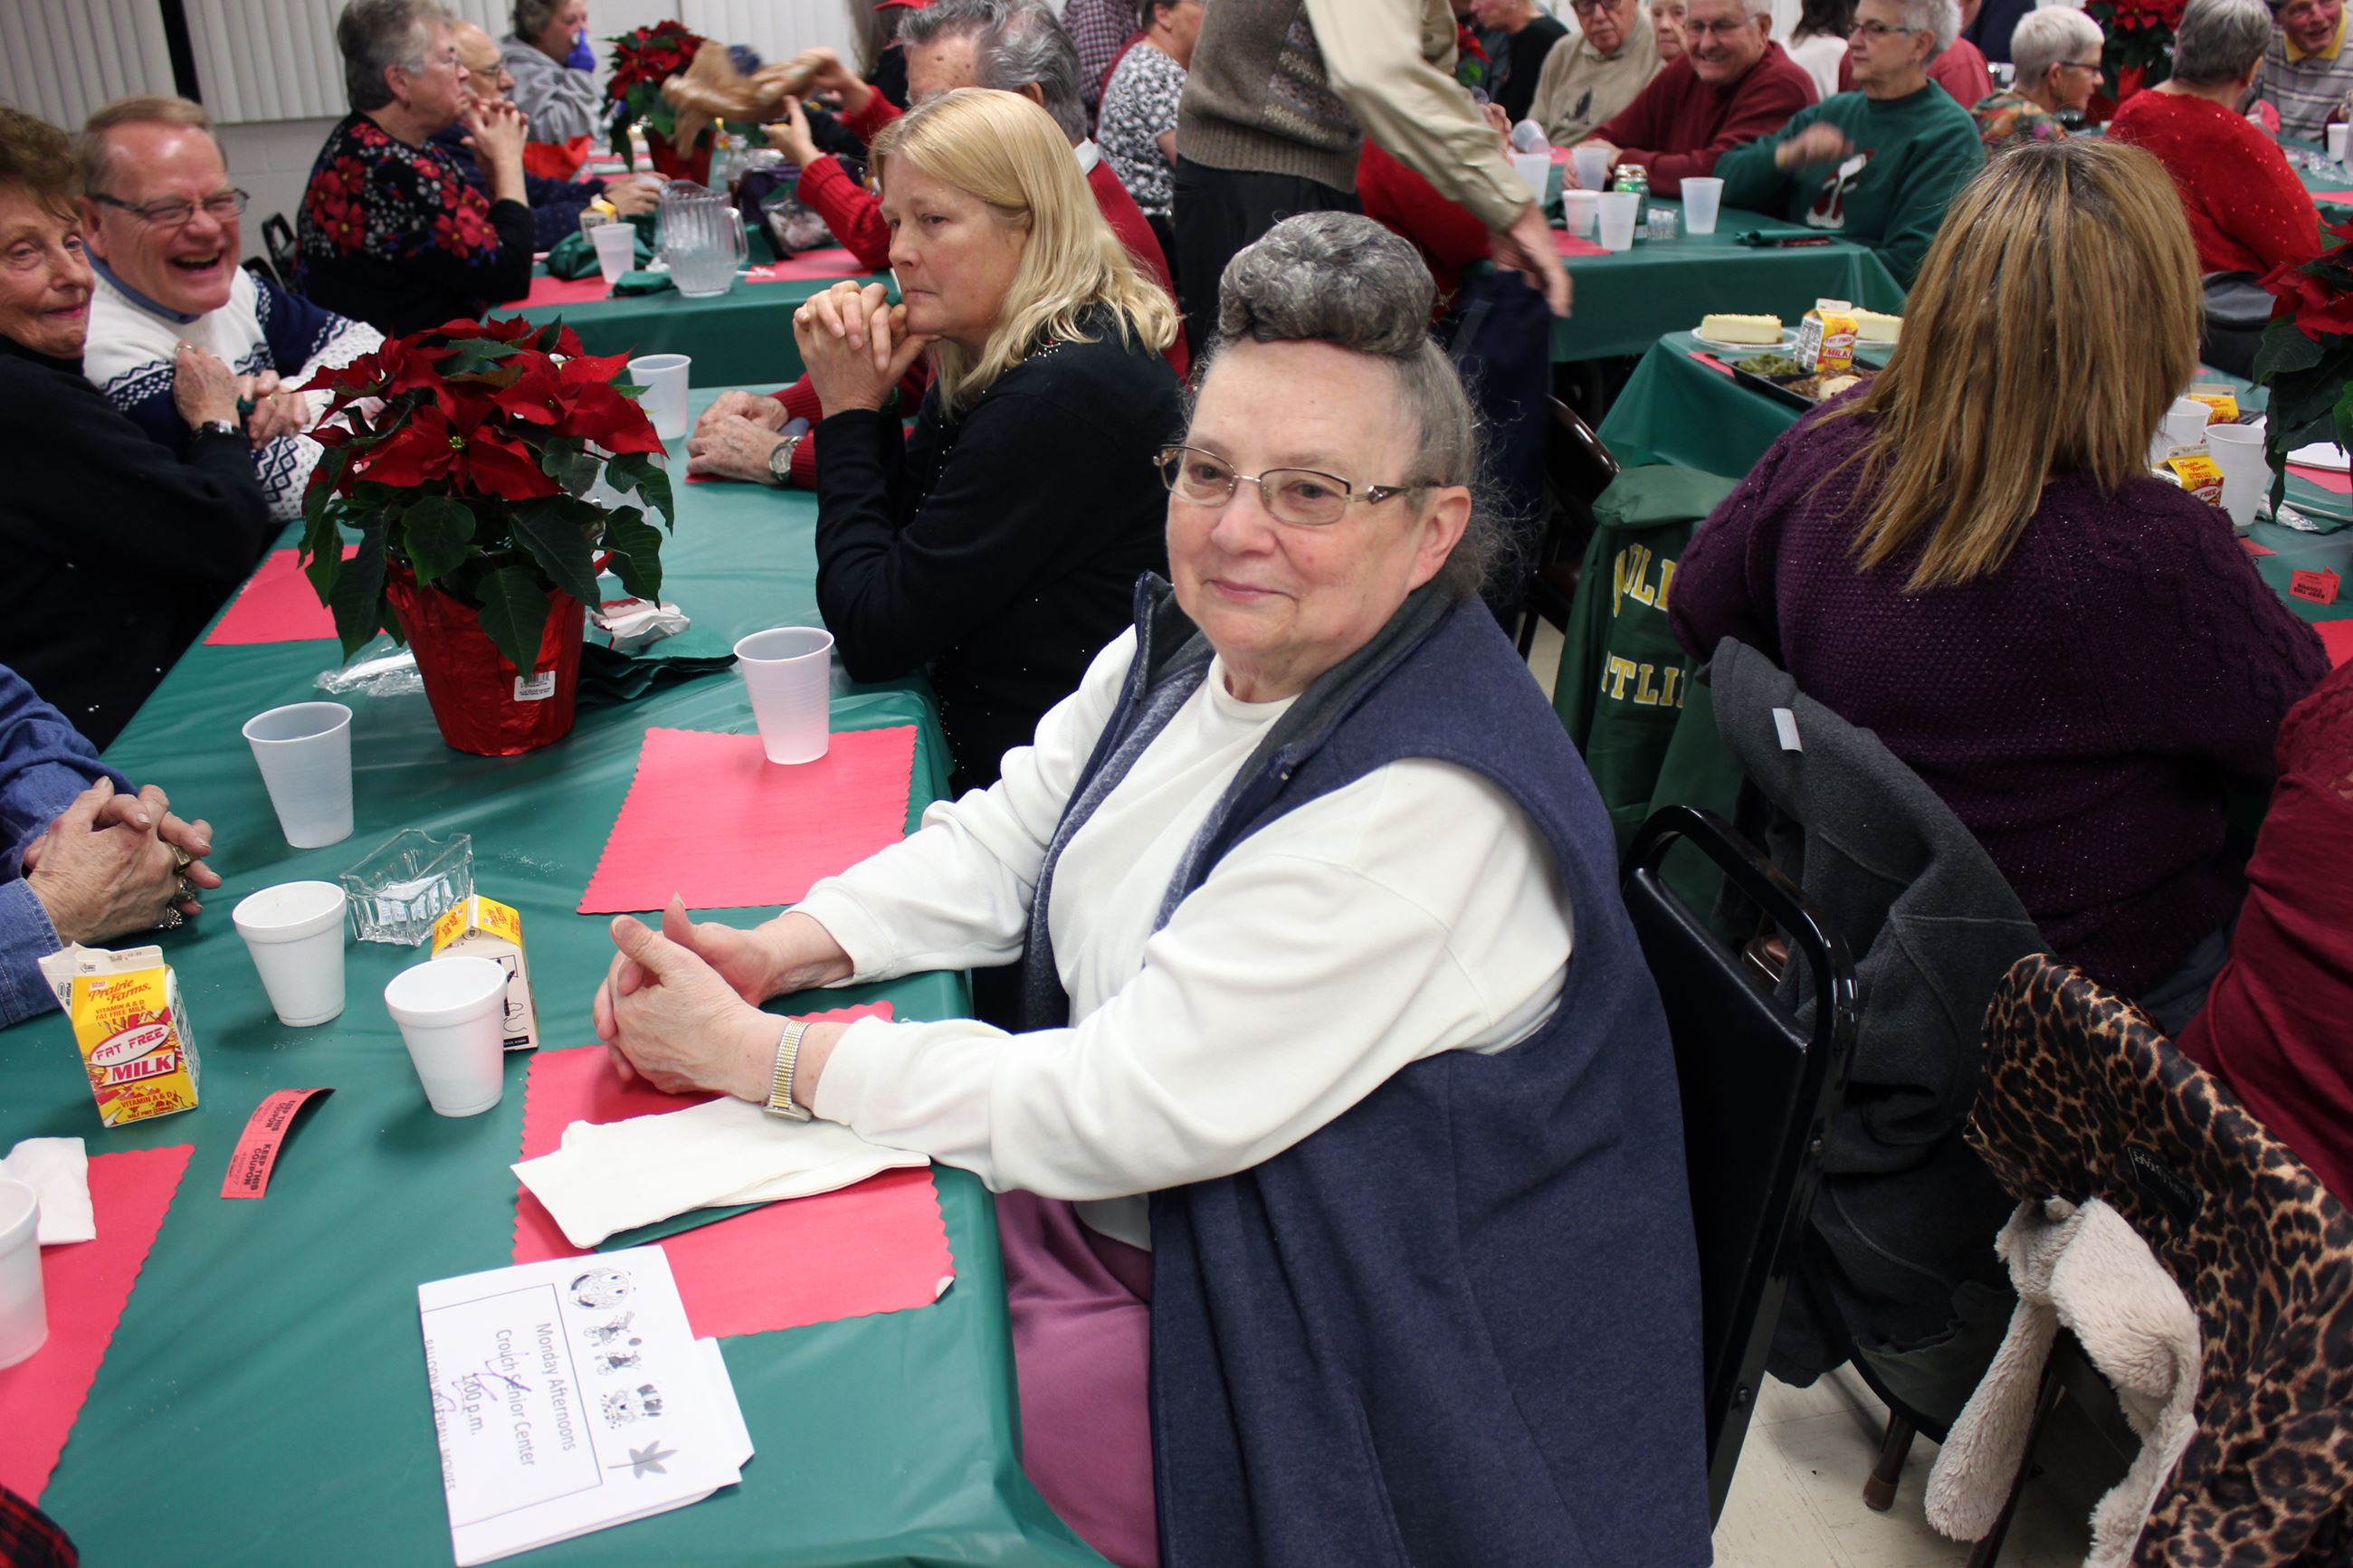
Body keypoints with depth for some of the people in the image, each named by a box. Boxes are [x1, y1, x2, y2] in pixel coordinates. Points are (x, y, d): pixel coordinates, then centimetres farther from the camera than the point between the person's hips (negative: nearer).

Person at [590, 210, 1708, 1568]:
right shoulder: (1194, 642, -3)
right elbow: (1003, 840, 7)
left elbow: (1126, 1109, -29)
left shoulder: (1424, 804, -30)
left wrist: (763, 1056, -22)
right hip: (1104, 1196, 8)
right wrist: (779, 951, -9)